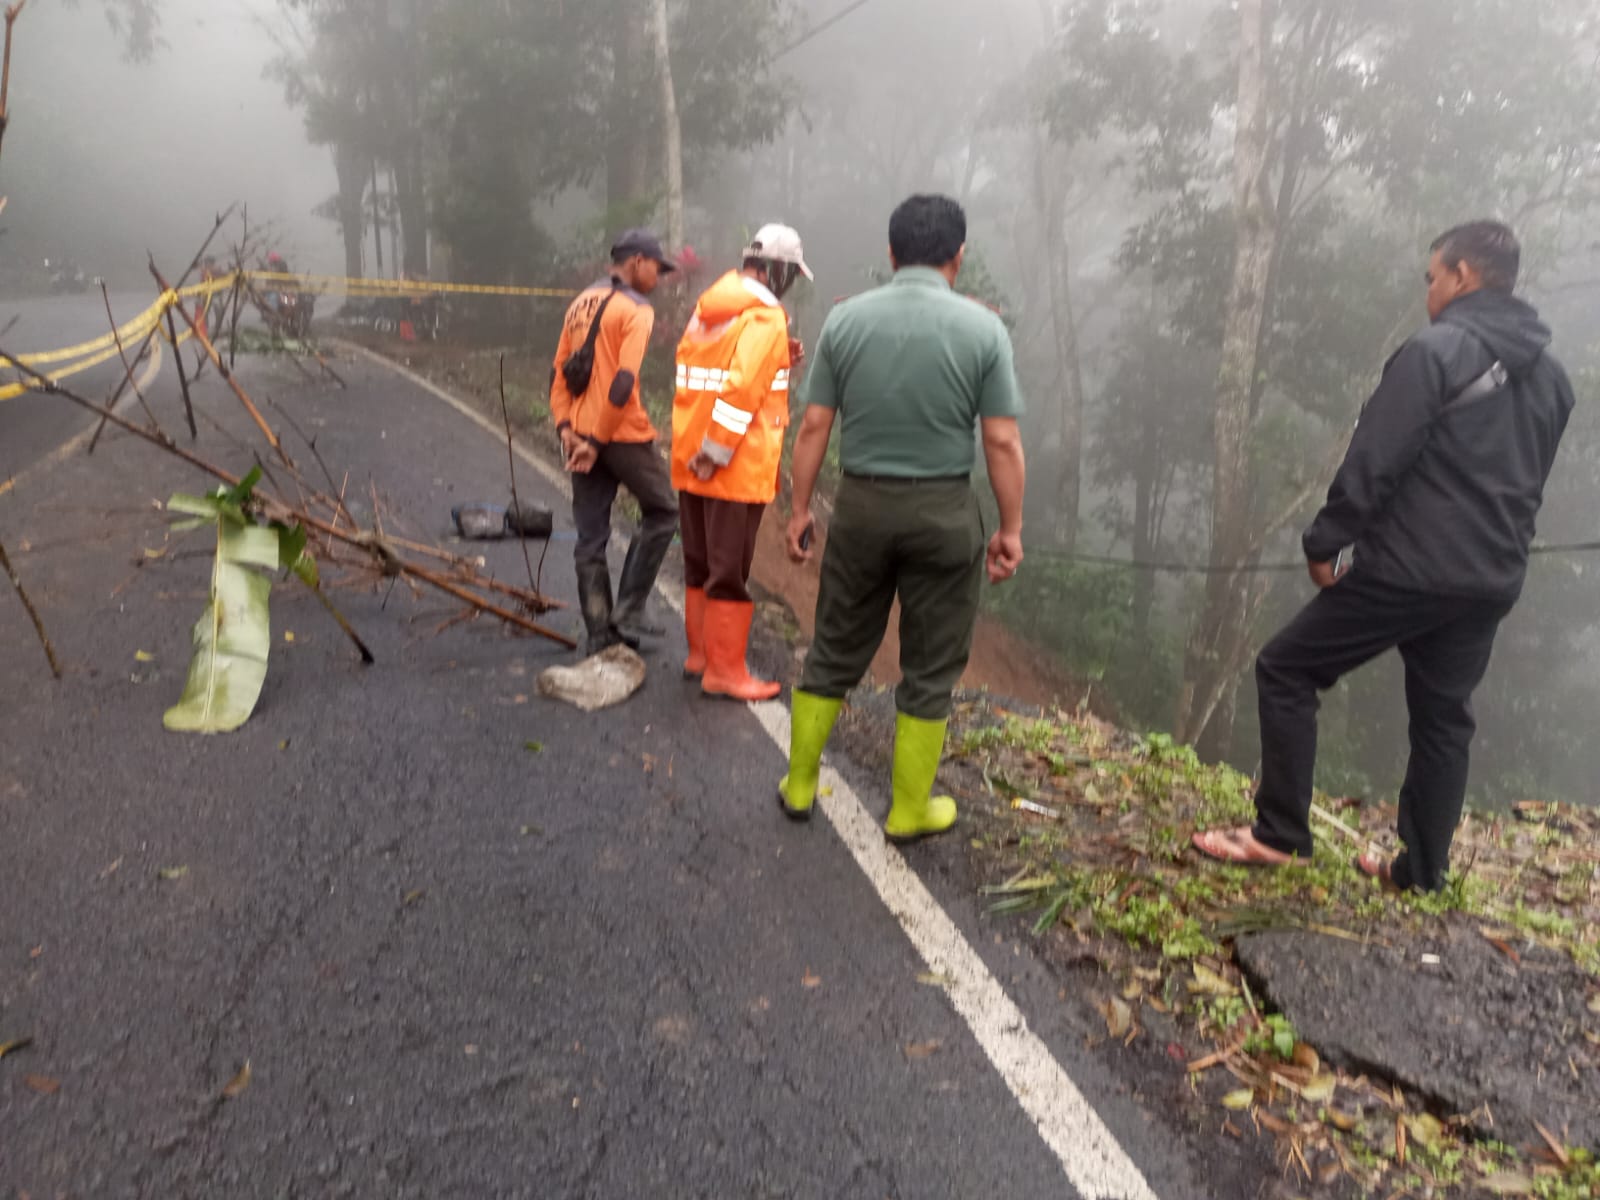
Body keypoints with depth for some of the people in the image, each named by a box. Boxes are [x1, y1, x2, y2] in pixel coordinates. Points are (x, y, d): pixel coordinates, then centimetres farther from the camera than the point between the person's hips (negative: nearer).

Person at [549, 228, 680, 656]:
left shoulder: (581, 303, 15)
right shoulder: (637, 311, -9)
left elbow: (558, 372, 11)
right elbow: (623, 384, -18)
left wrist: (566, 427, 3)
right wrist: (597, 441, -15)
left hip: (582, 438, 7)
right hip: (624, 436, -7)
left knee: (590, 540, 9)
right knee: (663, 512, 12)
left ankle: (600, 639, 14)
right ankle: (627, 612, 8)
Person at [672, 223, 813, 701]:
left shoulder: (707, 309, 13)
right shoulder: (765, 318, -14)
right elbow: (740, 391, -24)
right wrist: (714, 455, -20)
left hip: (691, 461, 8)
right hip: (736, 467, -8)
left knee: (699, 564, 17)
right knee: (731, 571, -1)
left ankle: (700, 652, 28)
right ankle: (724, 670, 6)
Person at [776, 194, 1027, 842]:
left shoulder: (845, 320, -1)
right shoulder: (983, 328, -7)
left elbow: (814, 426, -1)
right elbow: (1002, 442, -8)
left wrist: (800, 509, 6)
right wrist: (1011, 529, 0)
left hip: (862, 505, 2)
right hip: (944, 511, -2)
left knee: (835, 651, 16)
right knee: (930, 668, 10)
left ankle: (800, 784, 27)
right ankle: (910, 809, 20)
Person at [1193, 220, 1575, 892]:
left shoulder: (1435, 351, -11)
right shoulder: (1551, 376, 14)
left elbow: (1373, 461, -16)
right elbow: (1529, 484, 19)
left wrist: (1324, 543, -7)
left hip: (1408, 569, -8)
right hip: (1492, 582, 8)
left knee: (1285, 671, 2)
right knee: (1443, 719, 16)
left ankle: (1279, 836, 3)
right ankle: (1421, 870, 20)